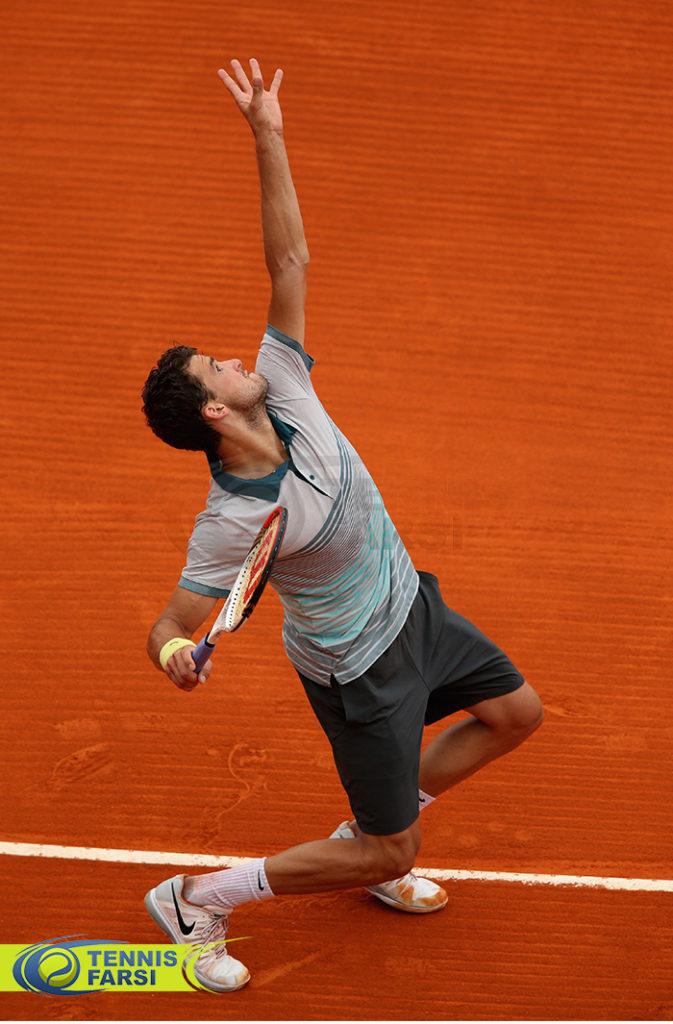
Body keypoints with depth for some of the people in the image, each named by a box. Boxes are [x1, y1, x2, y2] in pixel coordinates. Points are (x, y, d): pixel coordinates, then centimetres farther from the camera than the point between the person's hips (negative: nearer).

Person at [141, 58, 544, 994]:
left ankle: (365, 841, 31)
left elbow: (291, 260, -17)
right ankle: (197, 899, 13)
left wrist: (268, 138, -25)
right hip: (361, 670, -7)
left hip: (410, 606, 7)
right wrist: (173, 653, -49)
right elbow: (172, 621, -25)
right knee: (388, 858, 2)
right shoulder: (232, 522, -32)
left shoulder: (287, 394, -16)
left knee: (516, 713, 21)